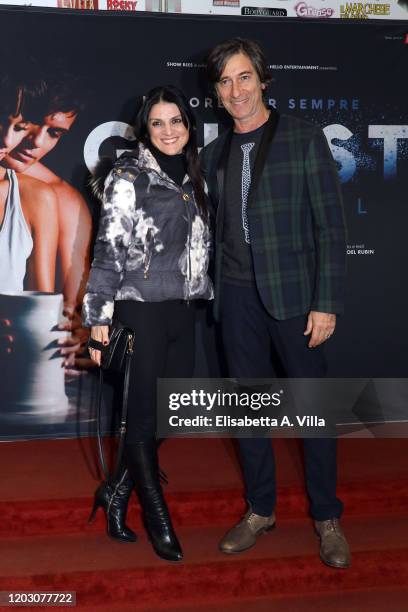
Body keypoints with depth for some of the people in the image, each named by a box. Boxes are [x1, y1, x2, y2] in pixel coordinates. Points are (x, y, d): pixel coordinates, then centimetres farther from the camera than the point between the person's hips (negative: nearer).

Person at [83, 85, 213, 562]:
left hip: (181, 310, 7)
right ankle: (158, 521, 20)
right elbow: (109, 249, -10)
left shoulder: (190, 177, 13)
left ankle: (116, 492, 30)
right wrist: (99, 317, -14)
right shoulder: (128, 176, -5)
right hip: (140, 311, -7)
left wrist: (201, 298, 17)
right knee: (144, 417, 3)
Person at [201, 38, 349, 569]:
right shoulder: (214, 153, 11)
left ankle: (327, 516, 23)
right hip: (237, 296, 4)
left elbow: (330, 225, -7)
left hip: (292, 293, -4)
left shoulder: (304, 139, -3)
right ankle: (260, 510, 28)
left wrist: (326, 303, -12)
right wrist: (216, 292, 5)